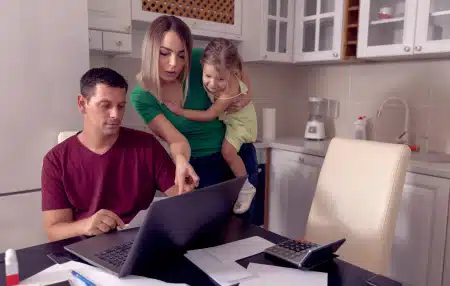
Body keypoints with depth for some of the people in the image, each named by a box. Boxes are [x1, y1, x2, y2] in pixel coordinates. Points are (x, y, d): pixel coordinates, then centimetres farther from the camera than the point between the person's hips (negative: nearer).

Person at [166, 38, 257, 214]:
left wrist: (181, 111, -32)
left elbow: (209, 115, -33)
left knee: (228, 151, -19)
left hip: (239, 119, -8)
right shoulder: (211, 70, -29)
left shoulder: (229, 92, -43)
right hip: (225, 115, 8)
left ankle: (246, 188, 0)